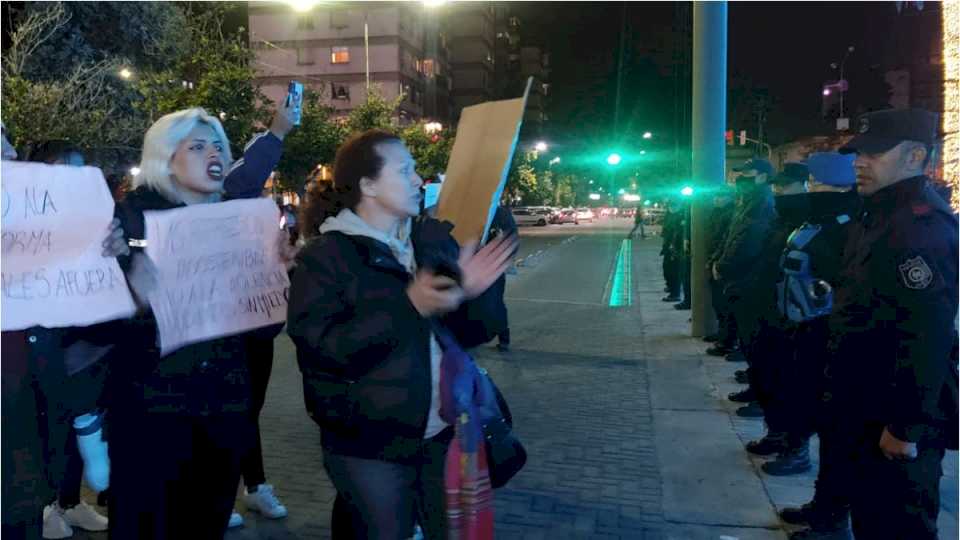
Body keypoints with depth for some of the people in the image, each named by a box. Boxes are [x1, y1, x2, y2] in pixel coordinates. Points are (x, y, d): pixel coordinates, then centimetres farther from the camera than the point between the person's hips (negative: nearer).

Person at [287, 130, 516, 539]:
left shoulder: (435, 238, 4)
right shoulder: (323, 257, -11)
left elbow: (469, 332, 7)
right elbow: (321, 350, -22)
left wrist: (474, 293, -15)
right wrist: (408, 306, -26)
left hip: (444, 435, 6)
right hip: (371, 448, -5)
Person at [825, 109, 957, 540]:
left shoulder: (924, 226, -21)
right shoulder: (876, 217, 12)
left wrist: (905, 425, -25)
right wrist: (842, 394, 18)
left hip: (898, 422, -10)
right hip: (868, 411, 10)